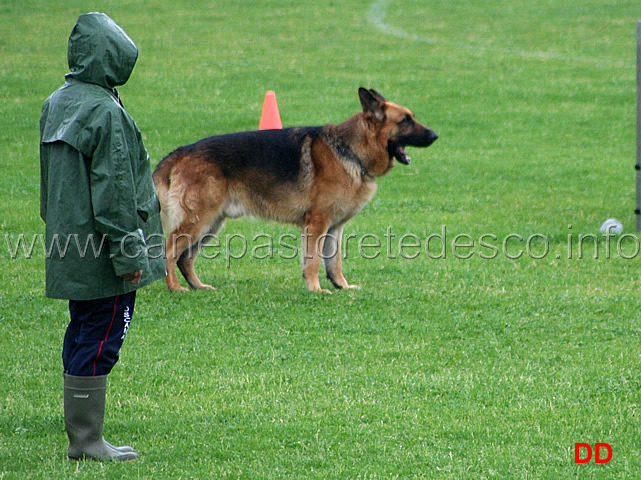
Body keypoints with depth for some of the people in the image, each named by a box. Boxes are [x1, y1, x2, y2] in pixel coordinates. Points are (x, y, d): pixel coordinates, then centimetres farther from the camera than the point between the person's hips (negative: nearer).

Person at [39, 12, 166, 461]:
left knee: (82, 338, 15)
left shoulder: (57, 104, 11)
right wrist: (129, 255, -14)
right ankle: (88, 441, 0)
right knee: (99, 342, -4)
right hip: (101, 256, -9)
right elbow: (113, 192, -19)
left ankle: (81, 436, 20)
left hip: (70, 249, 9)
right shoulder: (104, 113, -18)